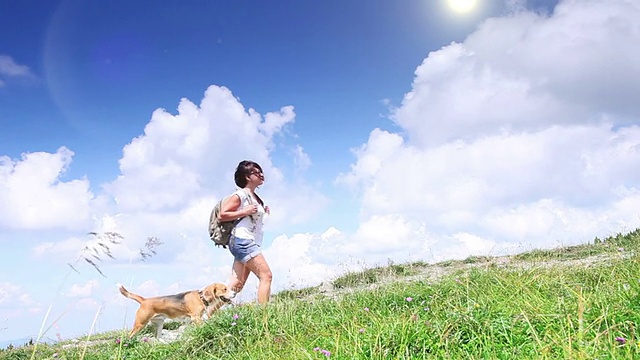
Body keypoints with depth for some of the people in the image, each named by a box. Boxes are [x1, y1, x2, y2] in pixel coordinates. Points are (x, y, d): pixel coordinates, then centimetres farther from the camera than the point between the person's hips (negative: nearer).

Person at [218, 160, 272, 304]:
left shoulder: (255, 197, 19)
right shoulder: (241, 195, -7)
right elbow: (221, 215, -11)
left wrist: (263, 212, 12)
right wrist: (245, 211, -15)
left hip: (251, 243, 9)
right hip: (242, 240, -9)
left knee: (237, 284, 3)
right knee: (266, 275, -15)